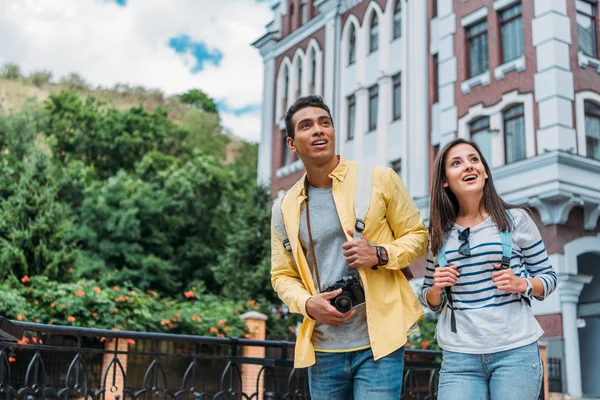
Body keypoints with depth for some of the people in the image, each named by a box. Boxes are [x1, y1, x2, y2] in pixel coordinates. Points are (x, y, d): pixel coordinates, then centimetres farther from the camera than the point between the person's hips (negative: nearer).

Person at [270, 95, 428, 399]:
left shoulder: (380, 179, -1)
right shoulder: (286, 207, 7)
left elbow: (417, 236, 5)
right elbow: (282, 275, 12)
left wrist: (381, 255, -15)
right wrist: (307, 303, -9)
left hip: (378, 342, -3)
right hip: (322, 349, 4)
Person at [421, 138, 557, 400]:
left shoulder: (515, 219, 1)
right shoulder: (440, 234, 8)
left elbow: (548, 277, 8)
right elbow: (431, 301, 15)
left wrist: (522, 285, -12)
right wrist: (436, 288, -6)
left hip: (515, 350, -1)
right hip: (458, 358, 2)